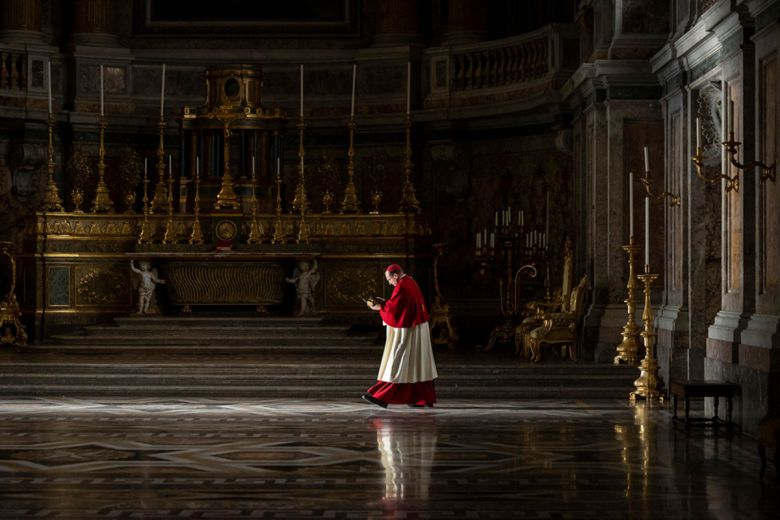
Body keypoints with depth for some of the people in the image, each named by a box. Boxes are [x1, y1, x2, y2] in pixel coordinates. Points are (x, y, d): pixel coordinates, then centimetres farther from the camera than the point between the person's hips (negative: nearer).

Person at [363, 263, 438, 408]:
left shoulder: (401, 287, -19)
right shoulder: (411, 283, 11)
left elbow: (391, 308, -17)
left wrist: (378, 307, 0)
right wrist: (383, 304, 12)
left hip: (406, 332, -9)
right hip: (418, 329, 9)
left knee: (396, 364, -7)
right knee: (417, 364, 11)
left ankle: (382, 397, -4)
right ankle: (426, 398, 13)